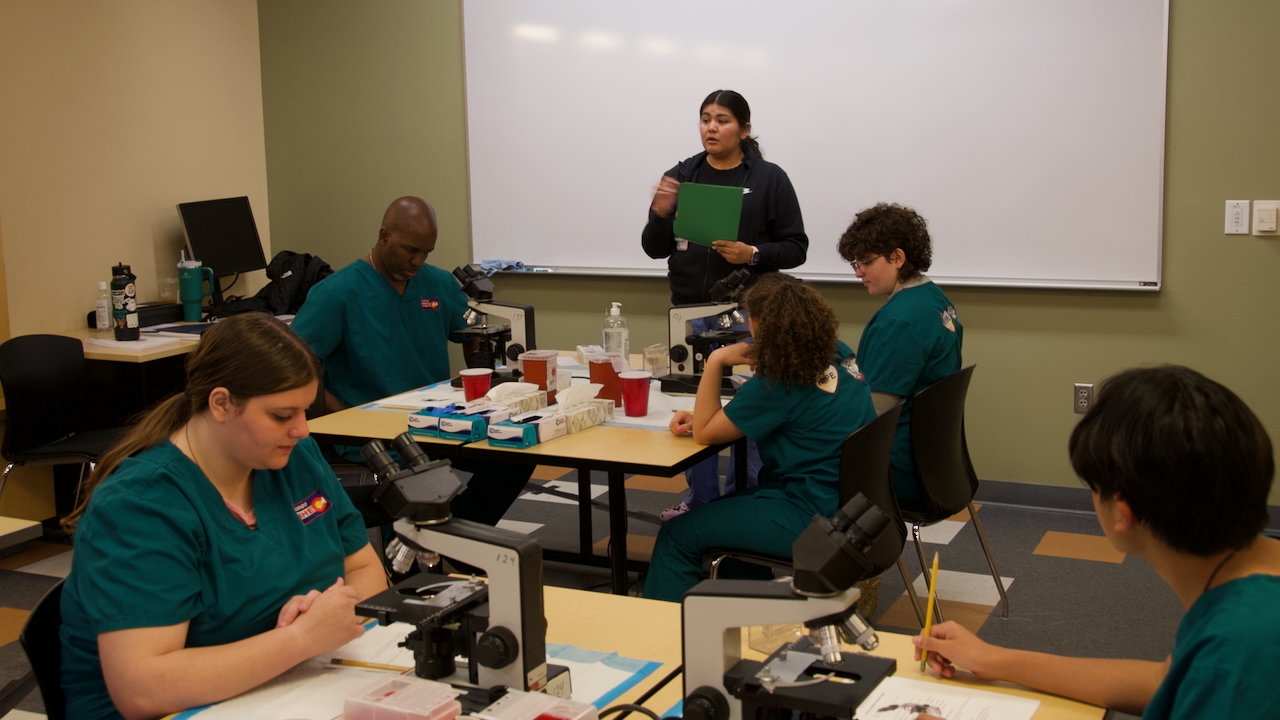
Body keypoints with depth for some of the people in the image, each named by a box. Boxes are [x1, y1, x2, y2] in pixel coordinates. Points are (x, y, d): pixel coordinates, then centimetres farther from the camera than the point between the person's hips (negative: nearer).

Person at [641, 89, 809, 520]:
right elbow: (654, 249, 6)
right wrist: (660, 214, -13)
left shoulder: (769, 180, -2)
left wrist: (753, 254, -19)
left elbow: (796, 248, -2)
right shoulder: (681, 177, 6)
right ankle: (700, 499, 25)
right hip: (690, 312, 4)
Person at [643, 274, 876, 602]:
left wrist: (715, 361, -11)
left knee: (677, 535, 1)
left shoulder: (776, 384, -21)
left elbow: (704, 433, -11)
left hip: (811, 518, -10)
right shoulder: (834, 362, 5)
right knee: (717, 509, 29)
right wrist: (701, 416, 4)